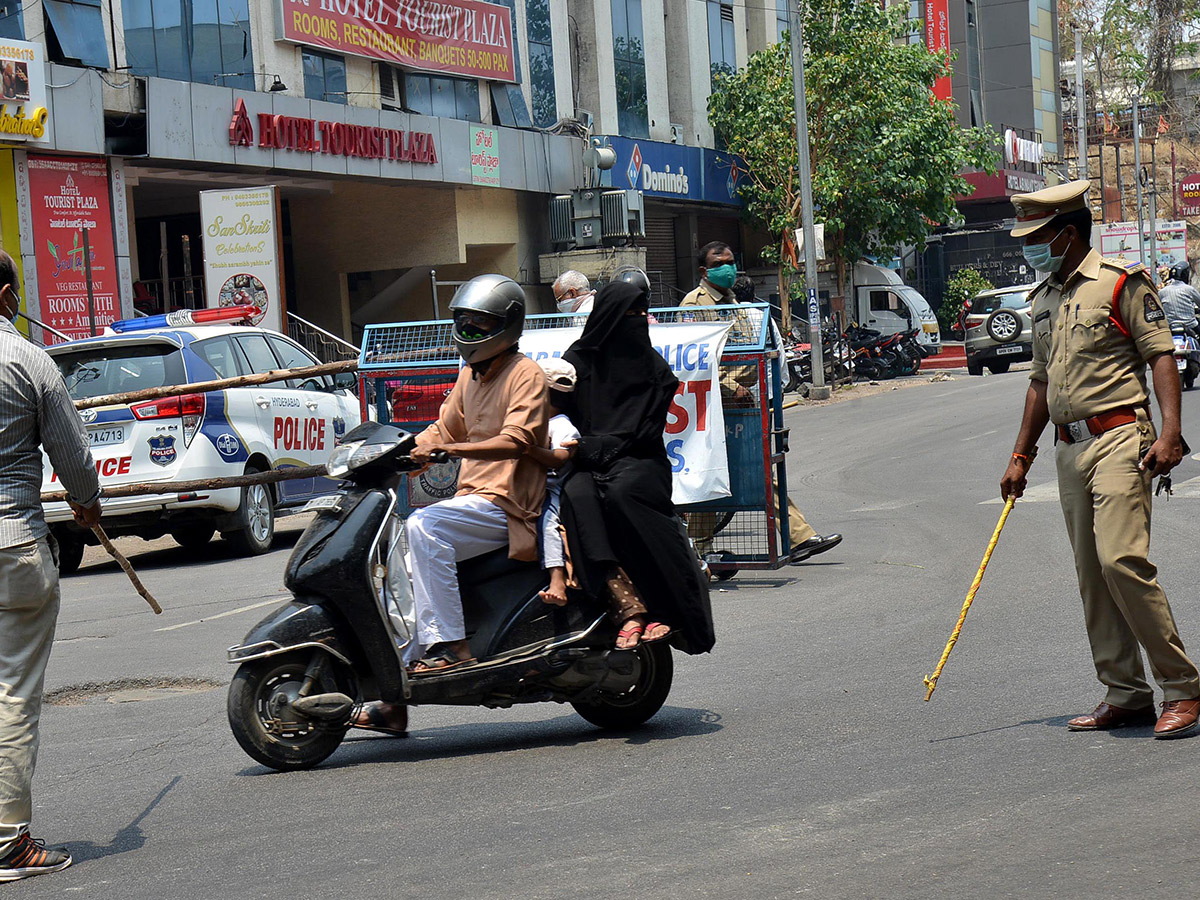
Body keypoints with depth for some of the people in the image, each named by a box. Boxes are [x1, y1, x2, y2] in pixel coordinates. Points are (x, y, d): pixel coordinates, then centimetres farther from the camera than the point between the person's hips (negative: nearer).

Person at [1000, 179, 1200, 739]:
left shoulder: (1120, 282, -4)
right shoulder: (1043, 299, 18)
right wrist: (1021, 455, 23)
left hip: (1119, 439, -8)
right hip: (1070, 449, 8)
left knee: (1122, 560, -18)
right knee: (1091, 575, 5)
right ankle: (1124, 694, 11)